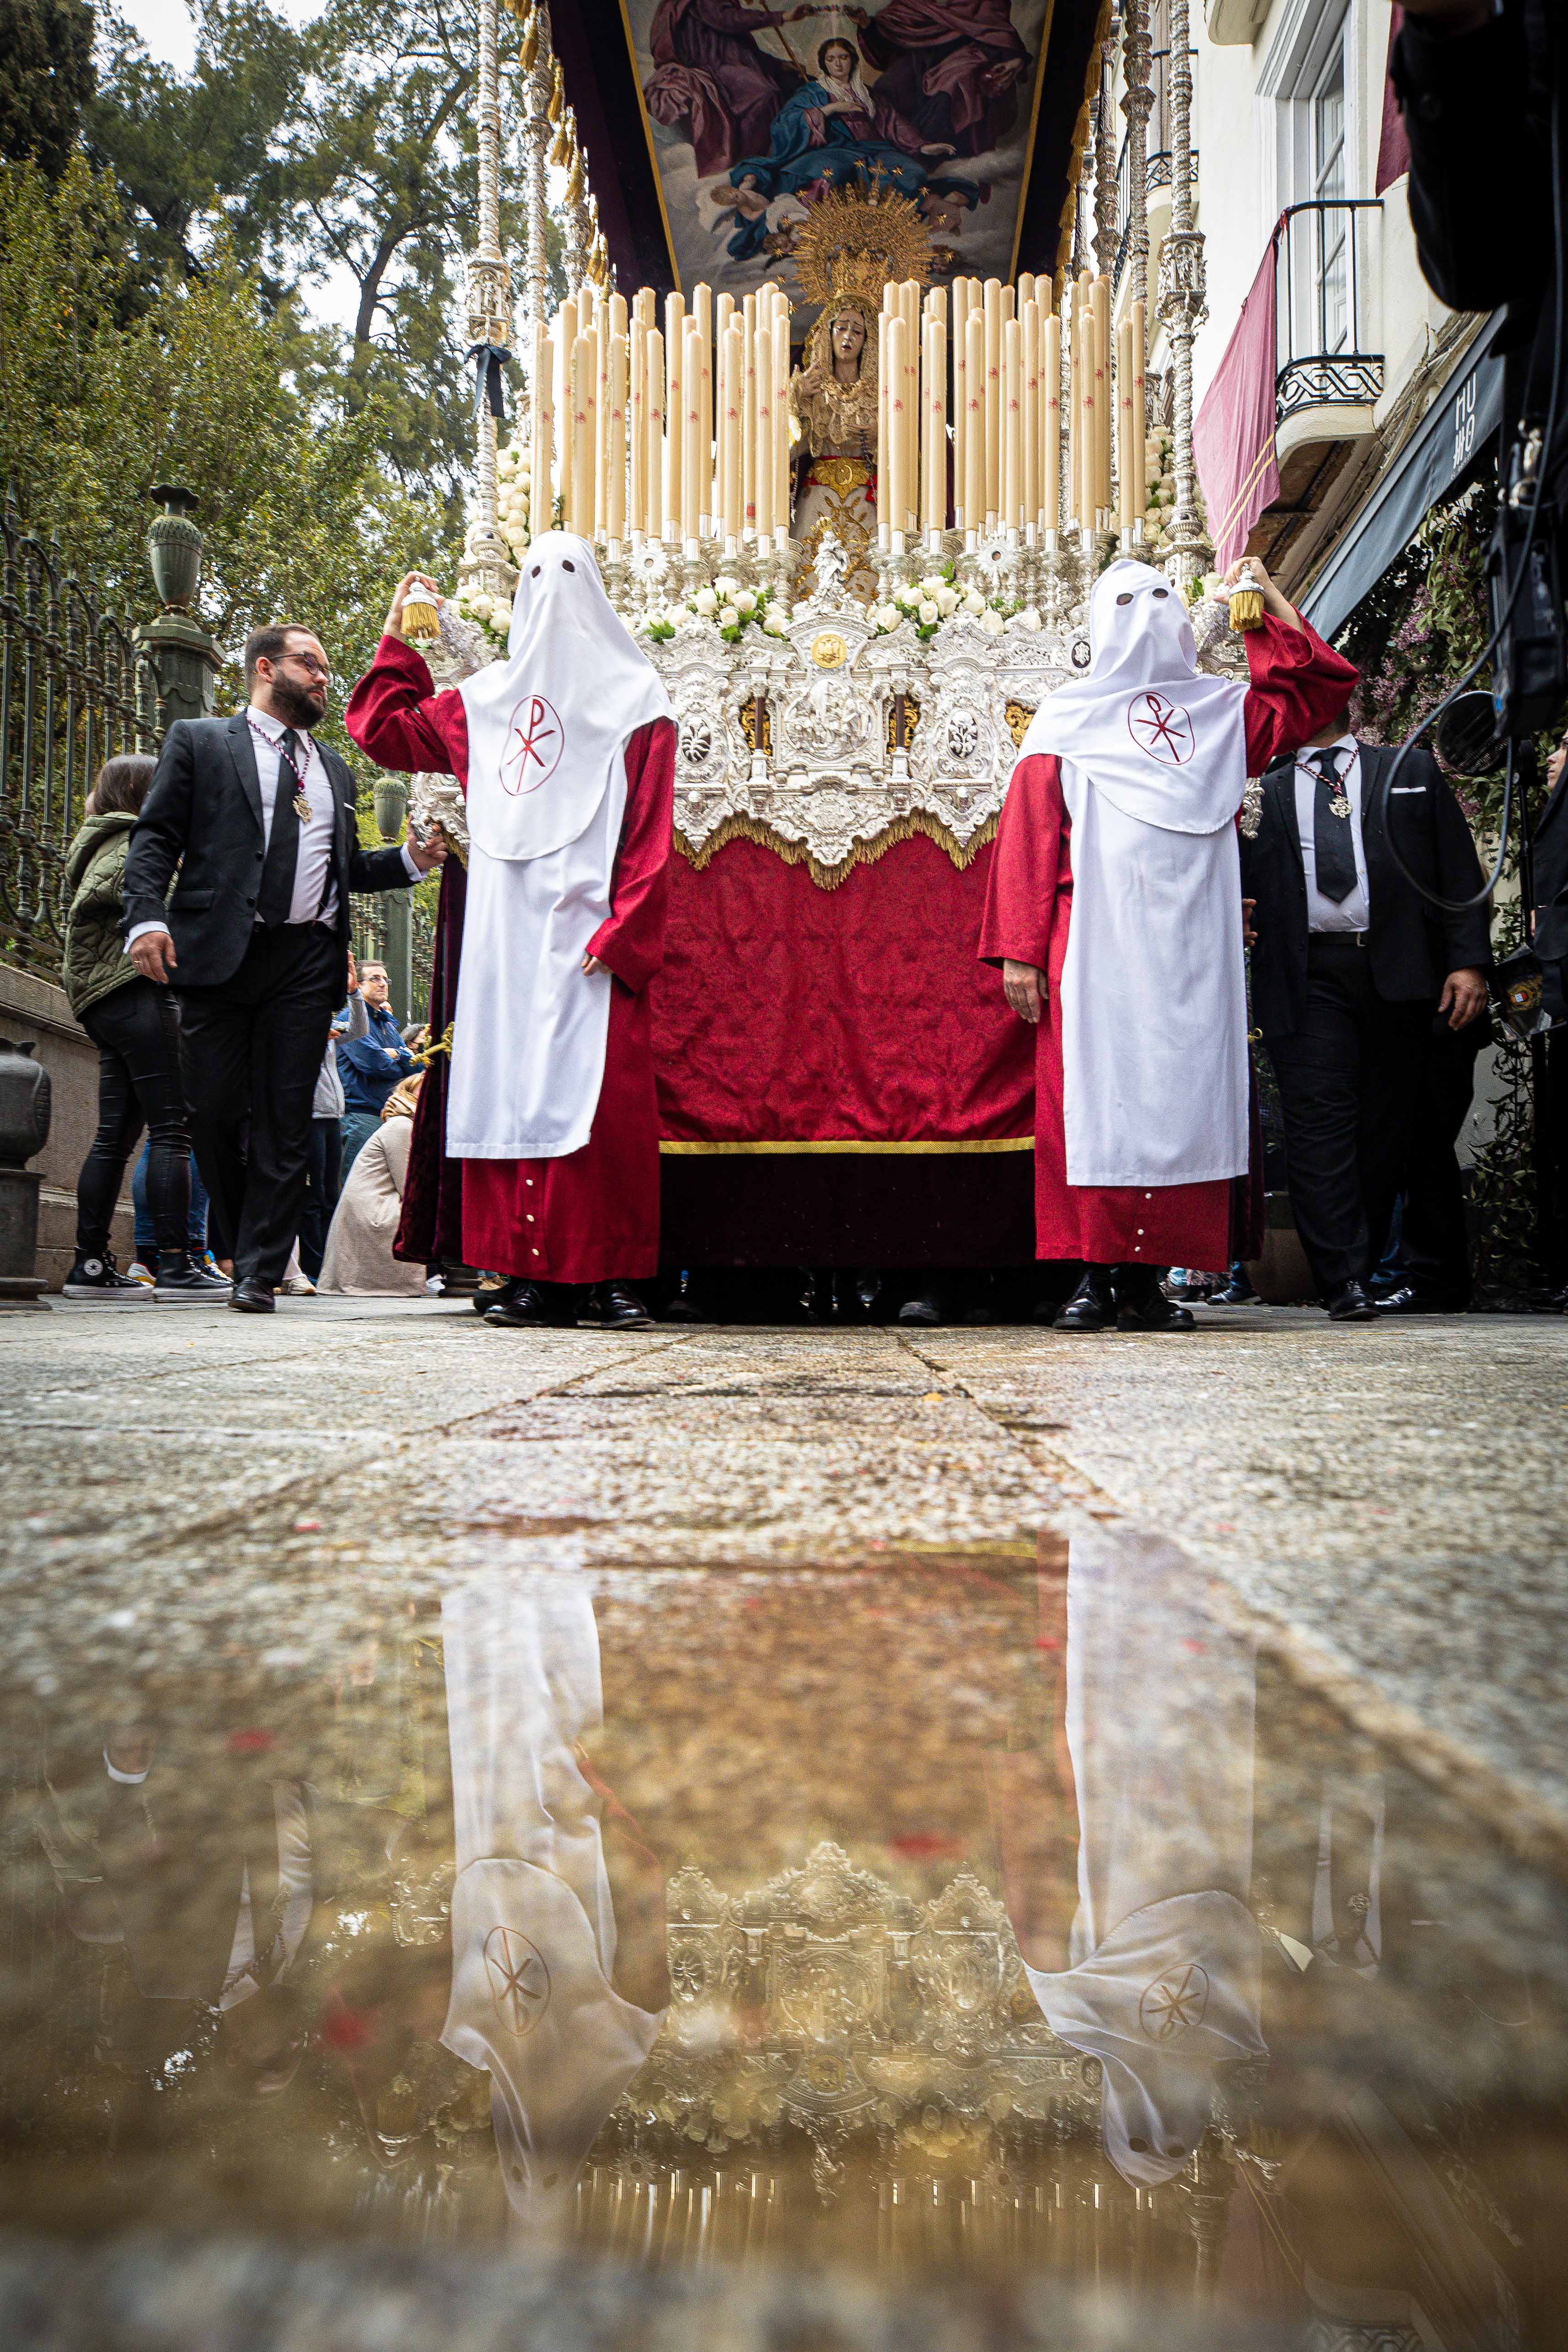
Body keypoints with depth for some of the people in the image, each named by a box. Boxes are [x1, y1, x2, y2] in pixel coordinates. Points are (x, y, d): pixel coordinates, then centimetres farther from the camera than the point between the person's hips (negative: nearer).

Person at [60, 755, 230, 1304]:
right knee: (171, 1130, -12)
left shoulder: (104, 839, 26)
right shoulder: (128, 841, -3)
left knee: (116, 1134, 9)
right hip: (138, 996, -10)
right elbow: (89, 902, -17)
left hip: (110, 1006, 10)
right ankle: (176, 1266, -16)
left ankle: (90, 1265, 10)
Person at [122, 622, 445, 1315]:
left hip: (308, 958, 3)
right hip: (219, 948, -3)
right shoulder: (198, 741, 11)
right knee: (216, 1113, 0)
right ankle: (241, 1251, 17)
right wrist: (146, 916, -13)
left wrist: (411, 860, 8)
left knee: (285, 1121, -2)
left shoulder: (335, 769, 24)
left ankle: (260, 1271, 1)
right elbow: (155, 837, 3)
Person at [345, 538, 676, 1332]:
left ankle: (611, 1278, -5)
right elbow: (384, 732, 29)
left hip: (589, 937, -4)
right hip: (506, 935, 4)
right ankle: (534, 1280, 2)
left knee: (606, 1101, -10)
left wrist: (618, 935, -11)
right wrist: (397, 635, 28)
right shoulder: (484, 701, 19)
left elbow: (649, 841, -1)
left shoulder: (633, 703, 7)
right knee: (511, 1094, -2)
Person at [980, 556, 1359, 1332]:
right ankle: (1093, 1278, -4)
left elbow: (1316, 687, 26)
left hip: (1191, 950, 3)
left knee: (1181, 1099, -2)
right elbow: (1025, 837, 5)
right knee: (1093, 1100, -8)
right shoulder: (1069, 716, 12)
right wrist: (1018, 951, -5)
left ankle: (1146, 1280, 3)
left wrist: (1269, 605, 19)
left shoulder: (1220, 709, 20)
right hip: (1095, 945, -3)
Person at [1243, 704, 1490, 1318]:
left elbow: (1459, 871, 10)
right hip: (1306, 977, -1)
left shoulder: (1413, 772, 16)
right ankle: (1343, 1281, -10)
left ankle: (1359, 1266, 16)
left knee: (1388, 1128, 4)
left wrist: (1469, 962, -1)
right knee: (1319, 1119, -10)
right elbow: (1247, 876, 5)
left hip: (1397, 974, 1)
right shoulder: (1265, 789, 16)